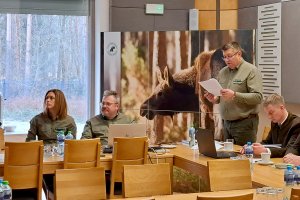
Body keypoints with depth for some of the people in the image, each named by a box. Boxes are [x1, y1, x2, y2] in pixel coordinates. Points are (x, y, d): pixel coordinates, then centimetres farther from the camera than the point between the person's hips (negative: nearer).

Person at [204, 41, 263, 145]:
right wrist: (214, 99, 0)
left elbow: (258, 97, -16)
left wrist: (234, 95, -25)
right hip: (226, 123, 6)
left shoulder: (251, 71, -6)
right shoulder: (222, 72, 14)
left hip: (244, 123, -6)